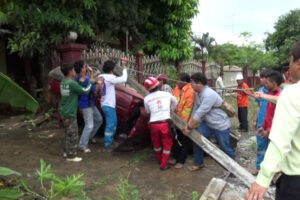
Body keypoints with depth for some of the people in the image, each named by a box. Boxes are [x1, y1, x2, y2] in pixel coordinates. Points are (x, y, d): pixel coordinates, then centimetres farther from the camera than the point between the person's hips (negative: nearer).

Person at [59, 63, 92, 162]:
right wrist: (91, 82, -2)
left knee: (68, 133, 22)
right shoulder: (72, 83, -21)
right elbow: (85, 91, -16)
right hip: (70, 113, -9)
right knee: (73, 135, 2)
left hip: (64, 112, 9)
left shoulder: (63, 82, 6)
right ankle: (71, 156, 11)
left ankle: (66, 151, 33)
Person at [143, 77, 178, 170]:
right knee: (167, 144, 14)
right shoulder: (167, 94, 3)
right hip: (166, 123, -1)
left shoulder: (146, 98, 0)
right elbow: (175, 102, 21)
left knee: (156, 143, 23)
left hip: (154, 124, 1)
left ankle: (159, 159, 43)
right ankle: (163, 165, 20)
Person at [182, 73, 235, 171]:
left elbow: (199, 113, -29)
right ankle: (198, 163, 16)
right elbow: (195, 110, 1)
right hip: (208, 123, 8)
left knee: (225, 147, 7)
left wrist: (189, 128, -22)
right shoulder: (198, 93, 0)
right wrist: (188, 125, -6)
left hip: (221, 125, -8)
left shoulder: (209, 95, -30)